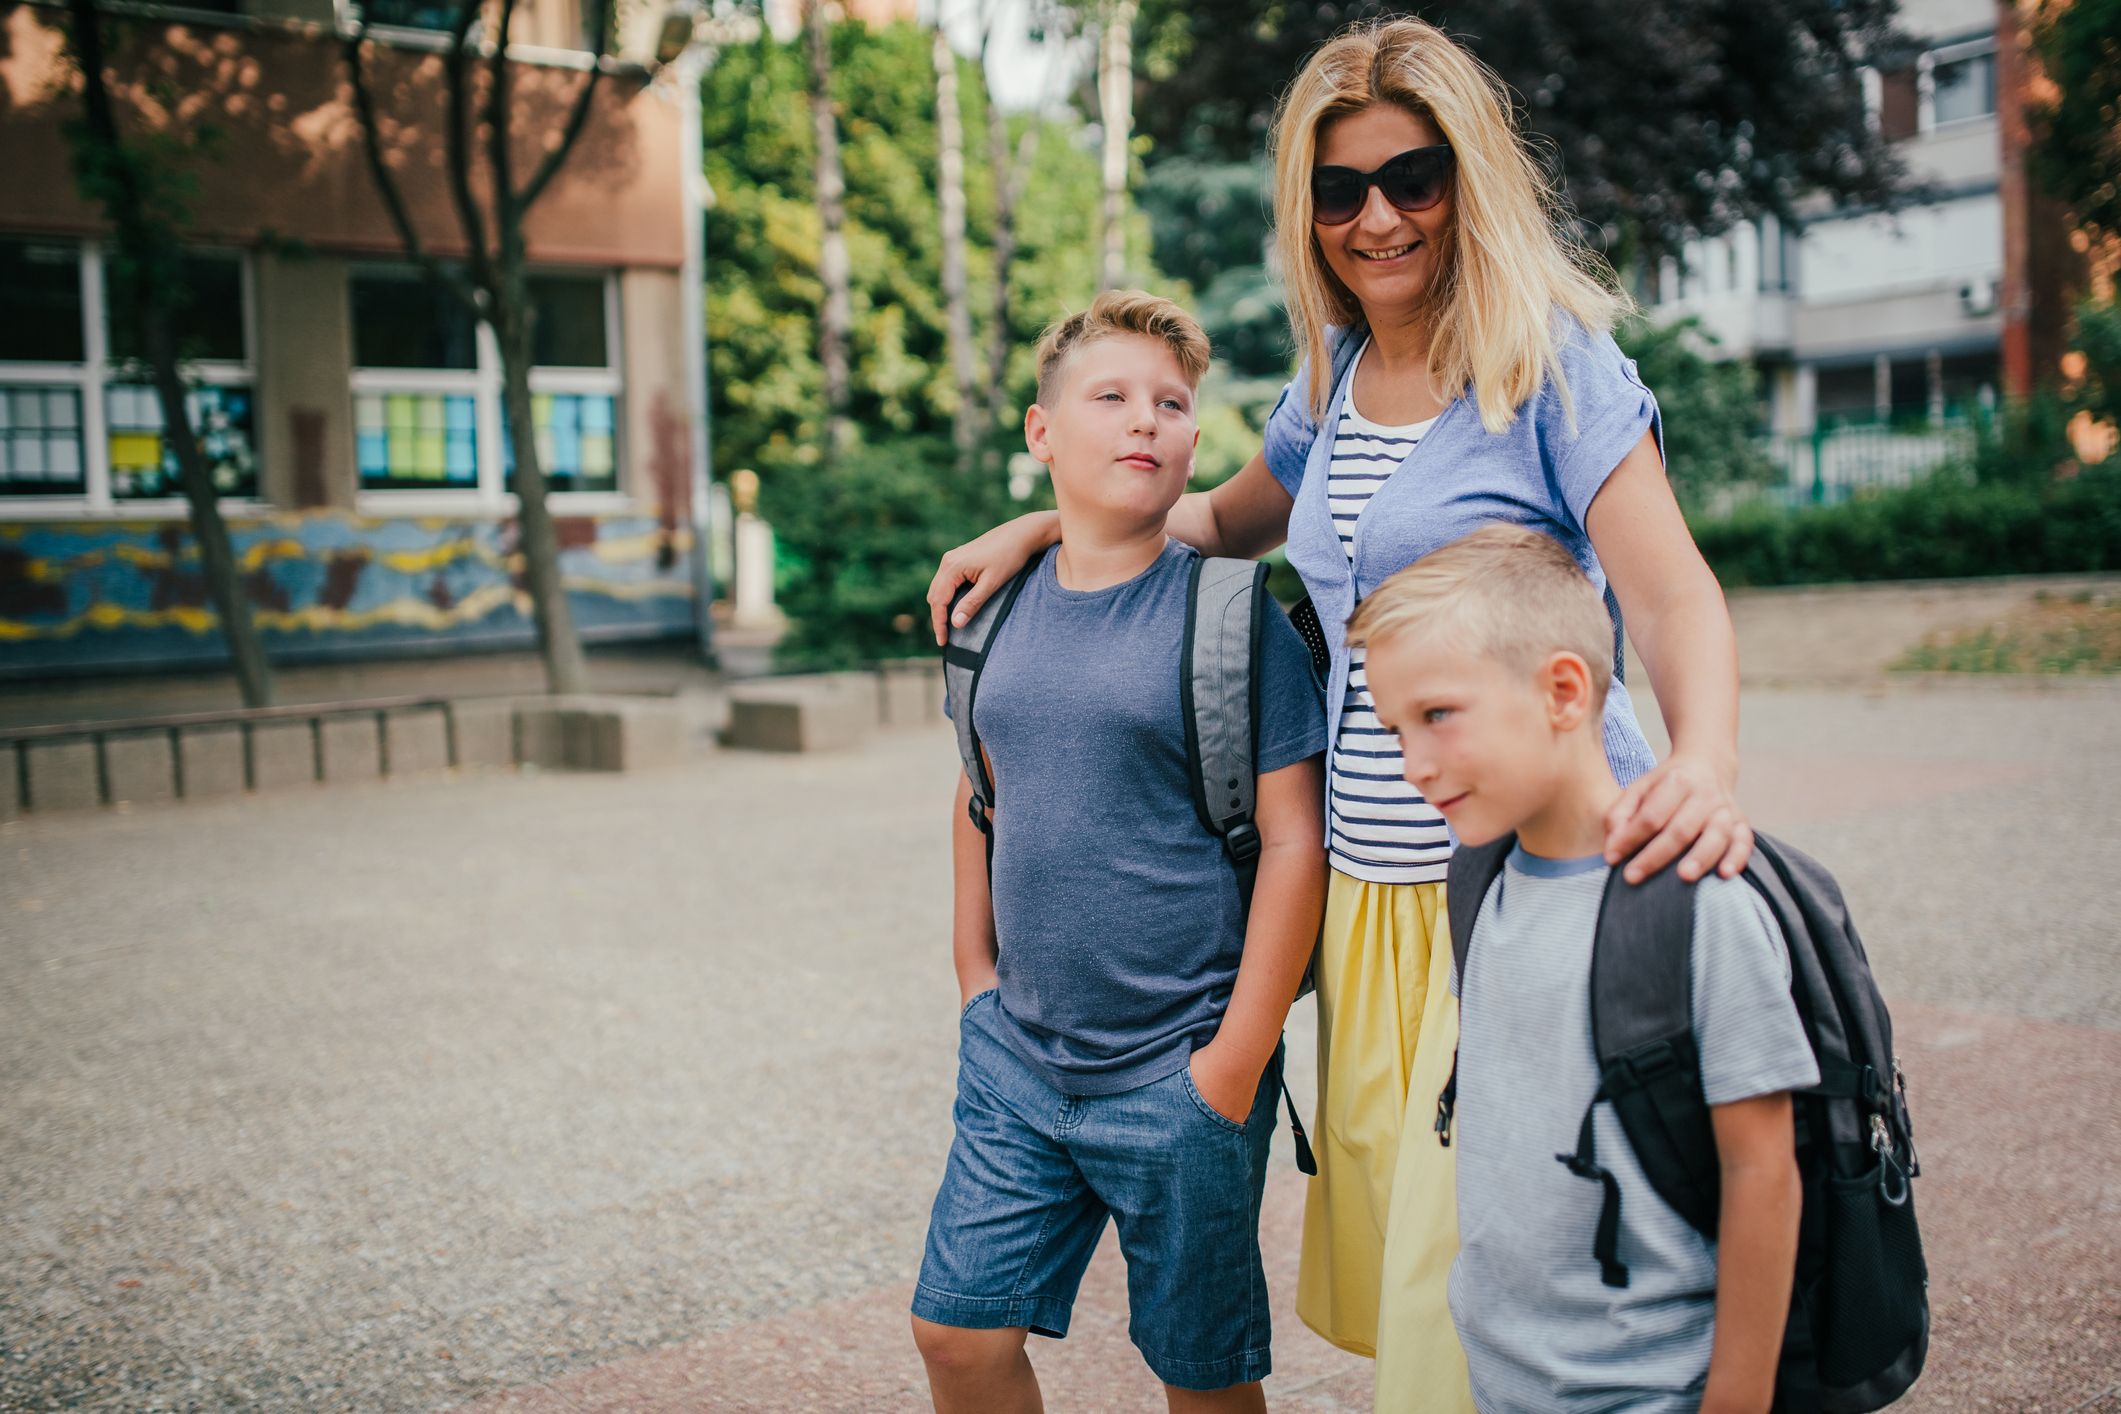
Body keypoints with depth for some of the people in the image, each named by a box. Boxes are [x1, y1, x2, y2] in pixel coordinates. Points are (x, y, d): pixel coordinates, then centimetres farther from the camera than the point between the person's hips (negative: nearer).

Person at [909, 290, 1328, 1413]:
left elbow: (1293, 837, -13)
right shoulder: (1002, 605, 4)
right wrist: (977, 983, 12)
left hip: (1177, 1077, -4)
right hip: (1016, 1058, 5)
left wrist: (1237, 1061, -13)